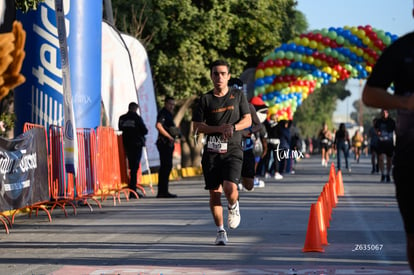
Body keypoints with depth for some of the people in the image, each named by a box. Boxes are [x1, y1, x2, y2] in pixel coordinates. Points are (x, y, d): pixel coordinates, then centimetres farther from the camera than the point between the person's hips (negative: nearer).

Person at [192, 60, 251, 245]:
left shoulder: (237, 95, 8)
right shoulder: (205, 99, 6)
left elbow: (247, 120, 7)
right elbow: (197, 126, 2)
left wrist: (233, 128, -13)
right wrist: (219, 128, -12)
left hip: (233, 150, -1)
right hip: (212, 151, 1)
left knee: (230, 187, -20)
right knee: (214, 192, 1)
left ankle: (233, 207, 16)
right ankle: (220, 231, 15)